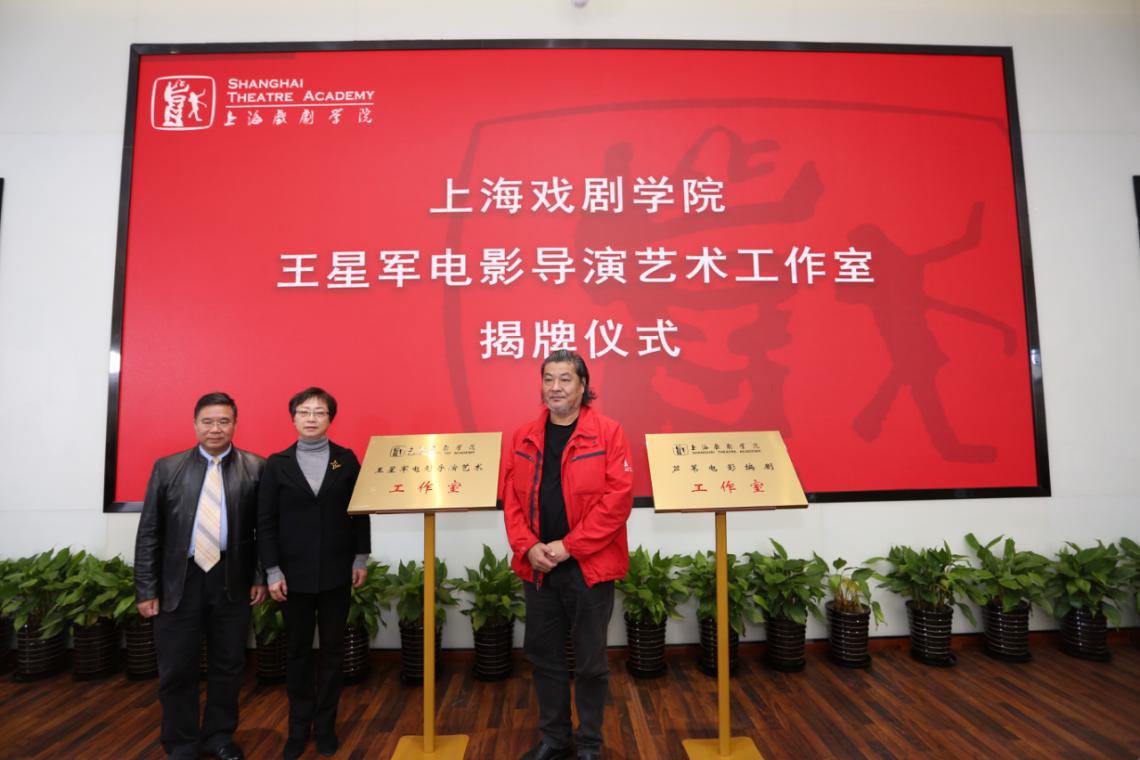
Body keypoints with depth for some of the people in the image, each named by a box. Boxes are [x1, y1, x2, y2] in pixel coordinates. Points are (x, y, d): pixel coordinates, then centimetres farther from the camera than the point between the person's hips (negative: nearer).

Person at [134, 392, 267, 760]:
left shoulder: (256, 468, -2)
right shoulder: (167, 468, 2)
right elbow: (148, 533, 2)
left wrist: (260, 577, -2)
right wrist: (146, 589, -1)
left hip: (233, 582, 0)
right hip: (179, 582, 1)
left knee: (228, 666, 13)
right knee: (176, 670, 10)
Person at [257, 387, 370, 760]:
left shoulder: (346, 459, 1)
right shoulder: (277, 463, 0)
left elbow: (360, 511, 2)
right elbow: (265, 521, -1)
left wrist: (361, 559, 0)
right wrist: (272, 571, -5)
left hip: (336, 571, 0)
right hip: (294, 572, 0)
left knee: (333, 649, 9)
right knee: (298, 651, 11)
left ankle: (325, 724, 24)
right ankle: (299, 726, 26)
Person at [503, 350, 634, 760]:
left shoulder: (608, 433, -8)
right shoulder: (523, 438, 5)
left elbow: (617, 499, -14)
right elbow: (512, 499, 5)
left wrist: (568, 546, -17)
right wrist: (528, 546, -10)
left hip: (589, 566, -4)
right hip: (538, 567, 4)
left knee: (591, 661, 10)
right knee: (544, 655, 16)